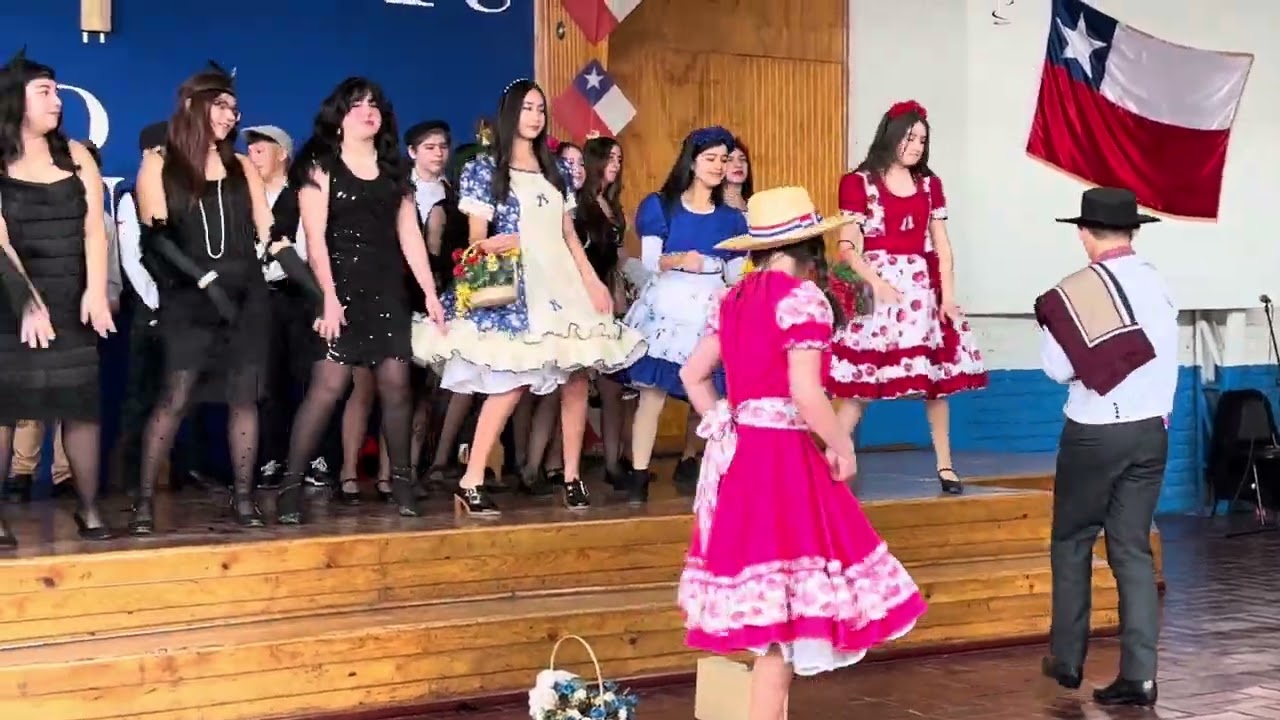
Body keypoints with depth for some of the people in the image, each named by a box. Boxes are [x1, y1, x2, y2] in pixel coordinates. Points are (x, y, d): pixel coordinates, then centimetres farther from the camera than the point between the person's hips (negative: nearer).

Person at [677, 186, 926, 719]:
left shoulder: (732, 298, 11)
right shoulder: (803, 298, -12)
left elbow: (693, 374, 17)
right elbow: (805, 395, -18)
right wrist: (842, 447, -5)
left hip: (734, 452, 8)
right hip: (781, 455, -8)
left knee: (761, 597, 15)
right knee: (784, 603, -2)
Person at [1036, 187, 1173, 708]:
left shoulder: (1074, 292, -14)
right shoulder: (1158, 285, 2)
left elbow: (1057, 368, -10)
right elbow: (1168, 360, 10)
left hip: (1094, 433, -4)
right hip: (1150, 431, 4)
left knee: (1072, 543, 13)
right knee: (1133, 549, 7)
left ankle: (1067, 660, 19)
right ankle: (1139, 675, 2)